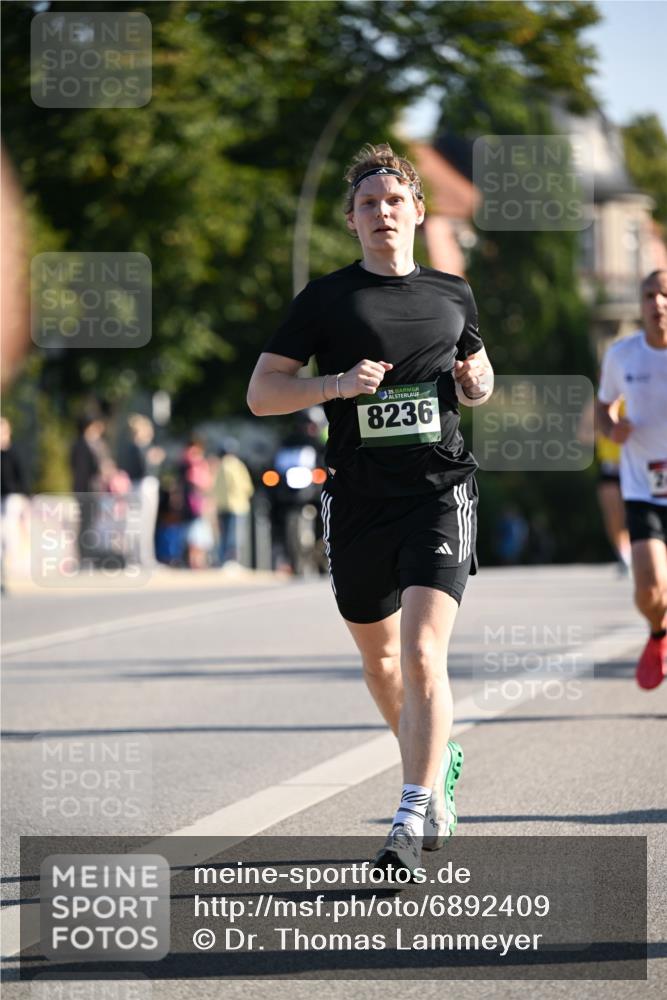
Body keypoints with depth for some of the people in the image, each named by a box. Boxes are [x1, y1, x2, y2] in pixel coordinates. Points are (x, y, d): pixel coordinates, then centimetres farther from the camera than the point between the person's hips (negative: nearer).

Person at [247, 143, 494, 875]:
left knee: (422, 652, -17)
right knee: (378, 655, 14)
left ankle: (413, 819, -17)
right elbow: (260, 393, 0)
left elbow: (474, 367, 29)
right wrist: (336, 383, -16)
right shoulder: (325, 299, 3)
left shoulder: (451, 295, 11)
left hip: (439, 491, -1)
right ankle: (438, 761, 41)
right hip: (358, 499, 1)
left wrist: (478, 383, 5)